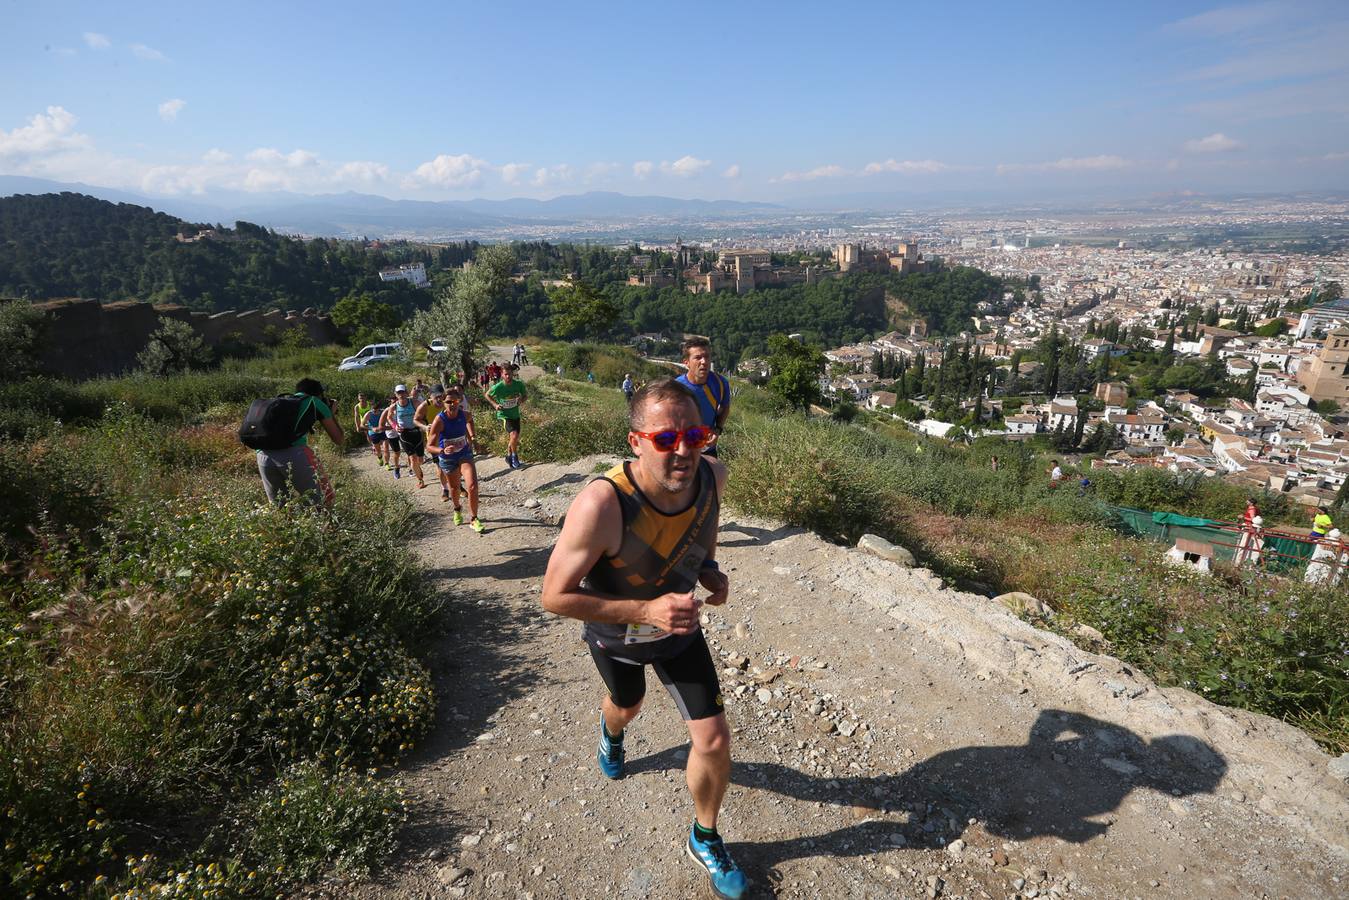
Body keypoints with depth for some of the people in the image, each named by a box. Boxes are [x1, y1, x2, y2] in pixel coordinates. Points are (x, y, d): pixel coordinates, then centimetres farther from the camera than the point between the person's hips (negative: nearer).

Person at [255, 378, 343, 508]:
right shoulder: (316, 402, 19)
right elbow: (338, 440, 22)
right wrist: (331, 414, 38)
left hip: (263, 455, 5)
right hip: (294, 453, -5)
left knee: (277, 506, 18)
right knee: (323, 500, 4)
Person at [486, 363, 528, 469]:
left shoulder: (519, 385, -11)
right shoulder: (498, 387, -18)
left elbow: (526, 395, 6)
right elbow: (487, 395, 1)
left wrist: (521, 400, -15)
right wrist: (495, 404, -12)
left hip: (515, 415, 4)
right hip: (504, 415, -4)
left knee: (513, 439, 15)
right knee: (514, 435, -24)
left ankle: (509, 456, 41)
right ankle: (514, 456, 1)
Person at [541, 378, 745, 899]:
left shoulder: (712, 476, -25)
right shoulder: (601, 505, -42)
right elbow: (555, 596, -32)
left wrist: (710, 568, -15)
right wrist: (645, 610, -40)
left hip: (679, 627, 2)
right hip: (615, 634, -2)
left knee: (714, 740, 0)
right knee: (627, 705, 29)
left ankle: (705, 840, 31)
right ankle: (611, 731, 71)